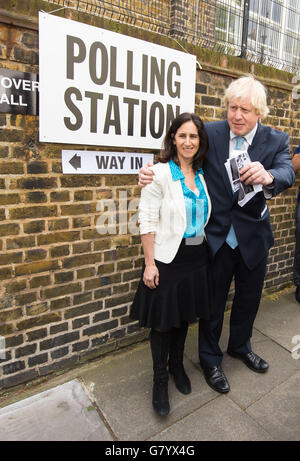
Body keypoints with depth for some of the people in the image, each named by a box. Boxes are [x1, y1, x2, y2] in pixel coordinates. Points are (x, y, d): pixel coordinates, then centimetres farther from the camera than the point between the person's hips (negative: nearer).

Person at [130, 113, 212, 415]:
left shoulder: (202, 174, 5)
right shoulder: (160, 172, -12)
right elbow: (147, 220, -14)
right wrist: (149, 263, -16)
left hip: (196, 256, 6)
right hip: (167, 258, -5)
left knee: (184, 315, 20)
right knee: (162, 320, 9)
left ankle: (177, 365, 43)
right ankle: (160, 379, 30)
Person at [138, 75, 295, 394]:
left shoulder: (276, 140, -3)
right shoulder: (210, 133, -6)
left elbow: (287, 173, -18)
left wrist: (268, 176, -43)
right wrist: (153, 173, -26)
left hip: (253, 237, 3)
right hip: (217, 236, -2)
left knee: (248, 298, 21)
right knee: (213, 302, 12)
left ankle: (240, 346, 51)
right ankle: (210, 359, 38)